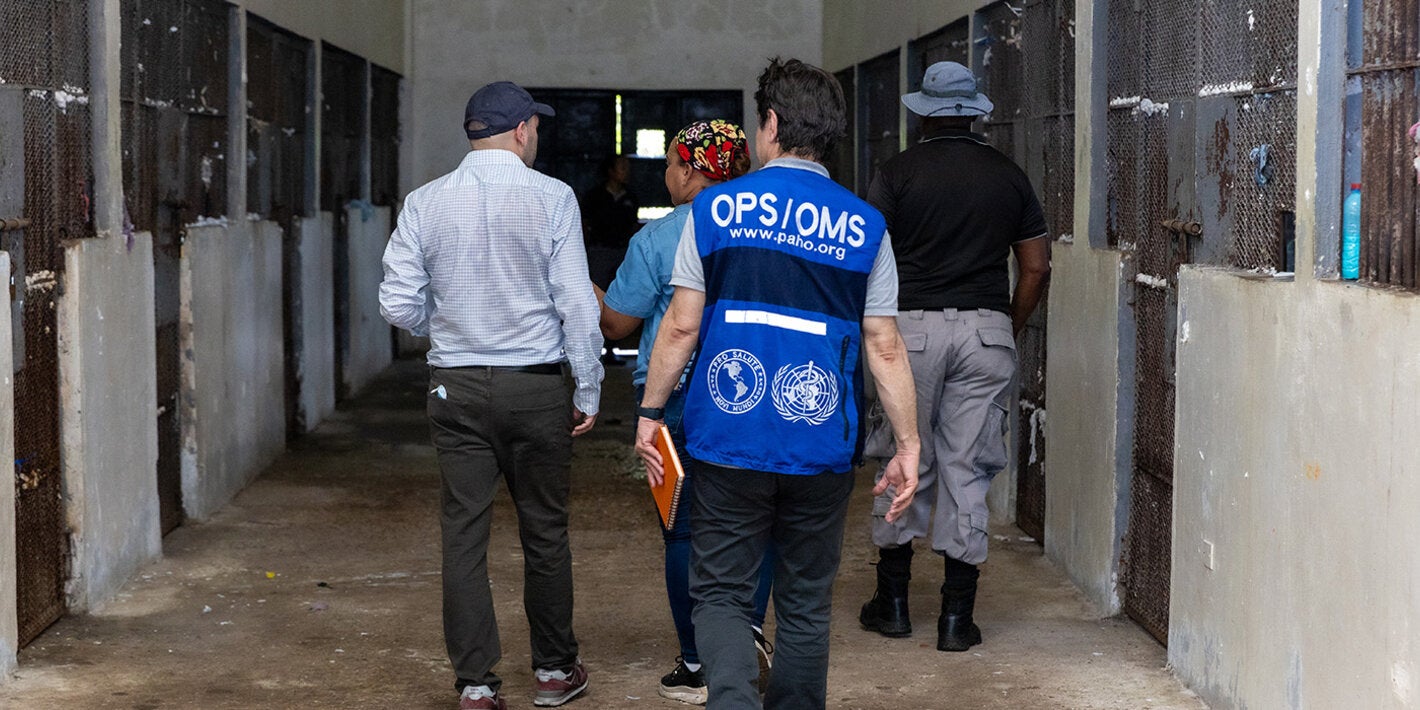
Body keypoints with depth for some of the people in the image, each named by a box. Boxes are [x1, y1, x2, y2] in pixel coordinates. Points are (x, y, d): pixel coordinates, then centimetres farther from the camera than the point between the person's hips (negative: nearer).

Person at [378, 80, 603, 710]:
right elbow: (577, 304, -8)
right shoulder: (551, 198, -7)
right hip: (536, 384, -1)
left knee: (464, 535, 6)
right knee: (545, 533, 11)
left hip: (456, 387, 2)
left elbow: (399, 304, -1)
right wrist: (587, 391, 1)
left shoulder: (424, 203, 0)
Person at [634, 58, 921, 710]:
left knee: (720, 596, 6)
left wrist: (650, 413, 8)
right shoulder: (865, 227, 1)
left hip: (728, 443, -1)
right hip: (821, 449, 1)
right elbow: (885, 348, -1)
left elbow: (681, 325, -2)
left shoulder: (715, 209, -1)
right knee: (805, 606, 14)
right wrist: (908, 446, 5)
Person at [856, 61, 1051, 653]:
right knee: (967, 471, 5)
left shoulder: (897, 173, -2)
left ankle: (893, 602, 18)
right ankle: (957, 616, 7)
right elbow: (1036, 267, 8)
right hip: (987, 329, 2)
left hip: (912, 327, -2)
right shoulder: (1008, 176, 8)